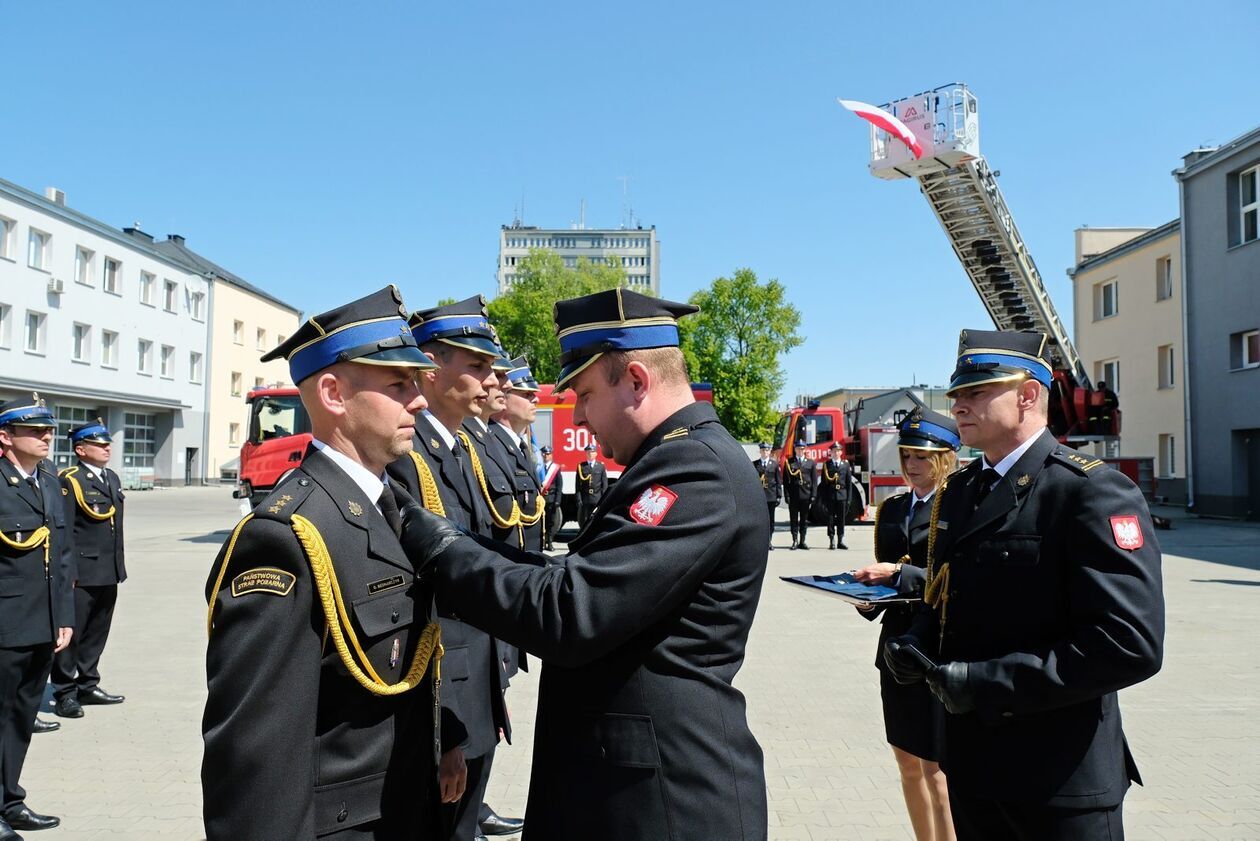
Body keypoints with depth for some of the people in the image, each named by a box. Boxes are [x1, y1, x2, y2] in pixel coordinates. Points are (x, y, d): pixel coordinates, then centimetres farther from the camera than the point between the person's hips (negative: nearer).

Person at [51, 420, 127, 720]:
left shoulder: (112, 478, 14)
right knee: (71, 633, 2)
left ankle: (87, 686, 28)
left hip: (109, 573, 8)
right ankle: (64, 694, 12)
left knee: (96, 633, 16)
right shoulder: (69, 481, -11)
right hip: (81, 574, -8)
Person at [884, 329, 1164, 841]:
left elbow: (1130, 645, -23)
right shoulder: (955, 494, 9)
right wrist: (915, 646, -1)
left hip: (1061, 779, -7)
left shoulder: (1093, 492, -16)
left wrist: (987, 683, -23)